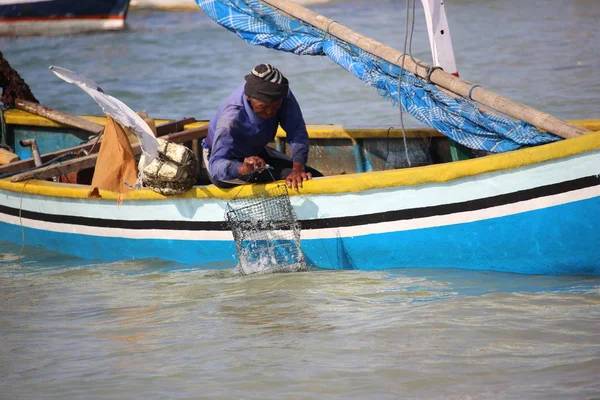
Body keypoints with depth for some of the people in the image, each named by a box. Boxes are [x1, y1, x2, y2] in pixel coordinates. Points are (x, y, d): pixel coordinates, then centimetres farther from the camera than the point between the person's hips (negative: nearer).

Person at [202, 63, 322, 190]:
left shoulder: (283, 95, -25)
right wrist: (242, 168, -68)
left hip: (257, 152, 6)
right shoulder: (230, 118, -39)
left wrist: (298, 168, -41)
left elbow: (297, 133, -24)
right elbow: (216, 165, -47)